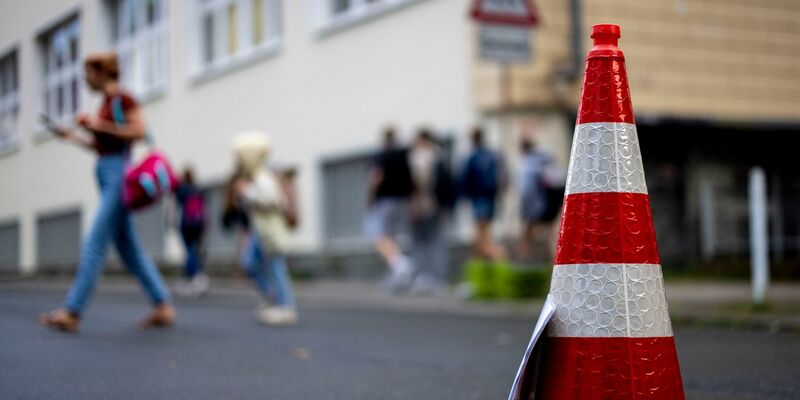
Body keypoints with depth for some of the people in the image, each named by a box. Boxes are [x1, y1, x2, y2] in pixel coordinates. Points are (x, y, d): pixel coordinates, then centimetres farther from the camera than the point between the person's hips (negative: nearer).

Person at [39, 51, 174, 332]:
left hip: (119, 174, -10)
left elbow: (139, 131, -17)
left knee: (94, 243, -11)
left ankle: (71, 312, -12)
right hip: (106, 175, 10)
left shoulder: (122, 98, -6)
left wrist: (99, 125, -15)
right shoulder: (105, 103, 19)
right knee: (128, 248, 7)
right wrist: (73, 136, 15)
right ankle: (163, 308, 8)